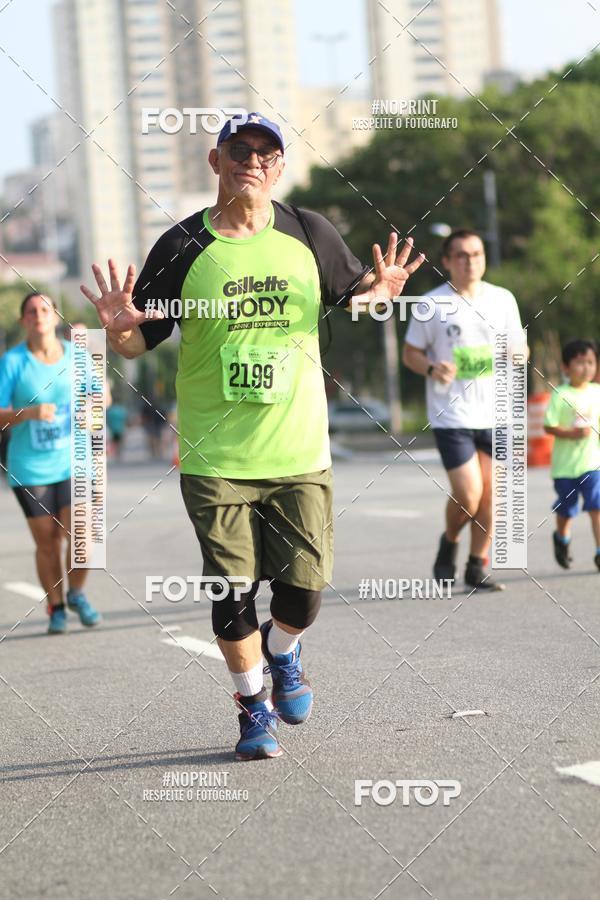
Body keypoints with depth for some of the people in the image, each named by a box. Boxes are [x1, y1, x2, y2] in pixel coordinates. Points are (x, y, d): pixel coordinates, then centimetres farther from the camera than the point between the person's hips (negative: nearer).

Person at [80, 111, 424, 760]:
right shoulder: (182, 248, -3)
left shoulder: (309, 235, 1)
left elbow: (351, 291, 17)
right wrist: (118, 328, -20)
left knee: (305, 587, -1)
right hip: (215, 459, -1)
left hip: (300, 454, 1)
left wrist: (379, 290, -6)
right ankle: (253, 704, 23)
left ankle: (282, 650, 34)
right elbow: (137, 344, 3)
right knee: (232, 592, 1)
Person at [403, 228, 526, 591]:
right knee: (468, 496, -10)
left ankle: (478, 567, 16)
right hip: (451, 415, -3)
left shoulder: (503, 299, 7)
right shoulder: (432, 304, -3)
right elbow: (411, 353, 3)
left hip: (494, 413, 4)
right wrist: (432, 369, -18)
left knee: (490, 493, 3)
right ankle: (450, 542, 21)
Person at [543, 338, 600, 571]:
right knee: (566, 509, 14)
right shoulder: (560, 395, -10)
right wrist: (572, 433, -24)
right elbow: (549, 427, -12)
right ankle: (562, 538, 43)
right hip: (565, 464, -2)